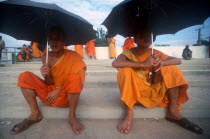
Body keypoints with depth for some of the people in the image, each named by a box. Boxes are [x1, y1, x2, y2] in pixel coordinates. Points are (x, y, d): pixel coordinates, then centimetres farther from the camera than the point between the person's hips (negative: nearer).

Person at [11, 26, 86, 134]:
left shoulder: (72, 56, -11)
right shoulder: (46, 57, -3)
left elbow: (79, 79, -17)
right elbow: (49, 83, -3)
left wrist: (58, 90, -19)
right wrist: (46, 75, -27)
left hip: (67, 95, -3)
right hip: (50, 94, 4)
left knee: (75, 77, -34)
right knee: (24, 77, -9)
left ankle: (72, 116, -18)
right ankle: (35, 114, -4)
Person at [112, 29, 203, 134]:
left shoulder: (155, 53, -1)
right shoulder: (129, 53, -12)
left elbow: (178, 60, -5)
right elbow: (115, 63, -33)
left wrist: (162, 62, -28)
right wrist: (143, 64, -38)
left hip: (153, 90, 4)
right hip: (135, 91, -3)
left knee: (172, 69, -9)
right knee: (125, 71, -29)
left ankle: (173, 111, -11)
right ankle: (129, 114, -26)